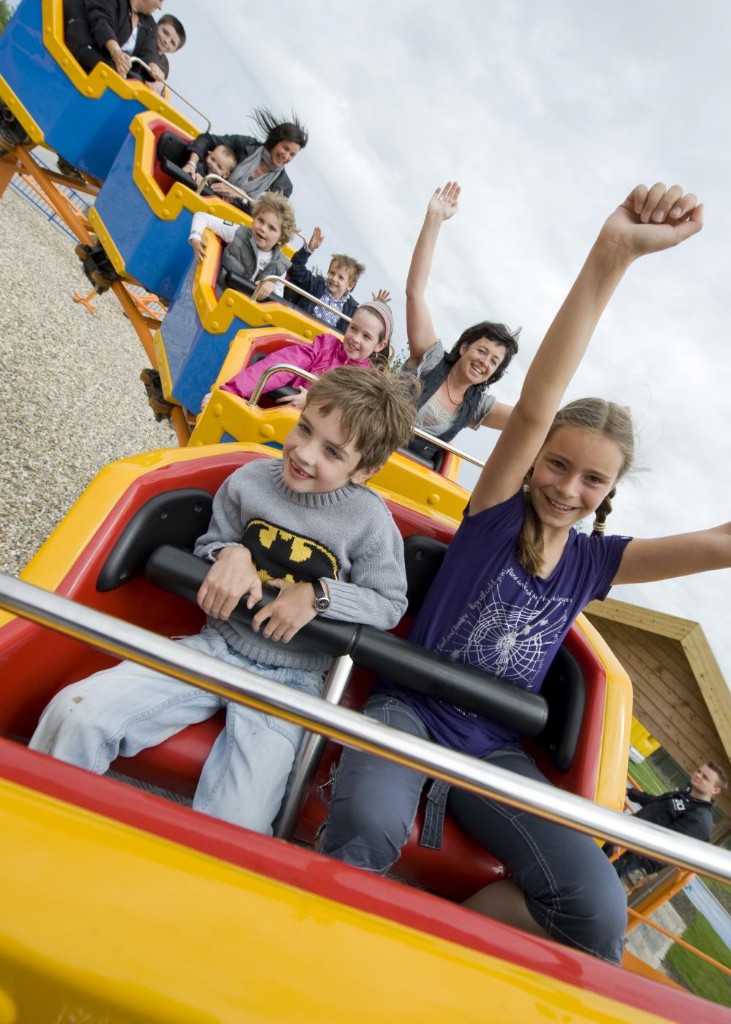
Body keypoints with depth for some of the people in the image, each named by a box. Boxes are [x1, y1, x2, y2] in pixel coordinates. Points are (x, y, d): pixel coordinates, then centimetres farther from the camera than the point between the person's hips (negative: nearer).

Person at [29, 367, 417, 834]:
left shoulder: (369, 519, -13)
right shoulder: (250, 480, -4)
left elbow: (389, 604, -5)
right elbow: (209, 544, 11)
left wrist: (320, 594, -20)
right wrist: (230, 553, -13)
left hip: (291, 678, -2)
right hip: (218, 646, 3)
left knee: (233, 830, -19)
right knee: (77, 713, -14)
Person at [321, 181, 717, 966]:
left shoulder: (595, 560, 6)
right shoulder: (496, 516, -6)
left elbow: (719, 544, 0)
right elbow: (534, 407, -22)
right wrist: (611, 256, -32)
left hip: (493, 749, 4)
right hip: (407, 709, -4)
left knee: (599, 913, -17)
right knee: (370, 826, -36)